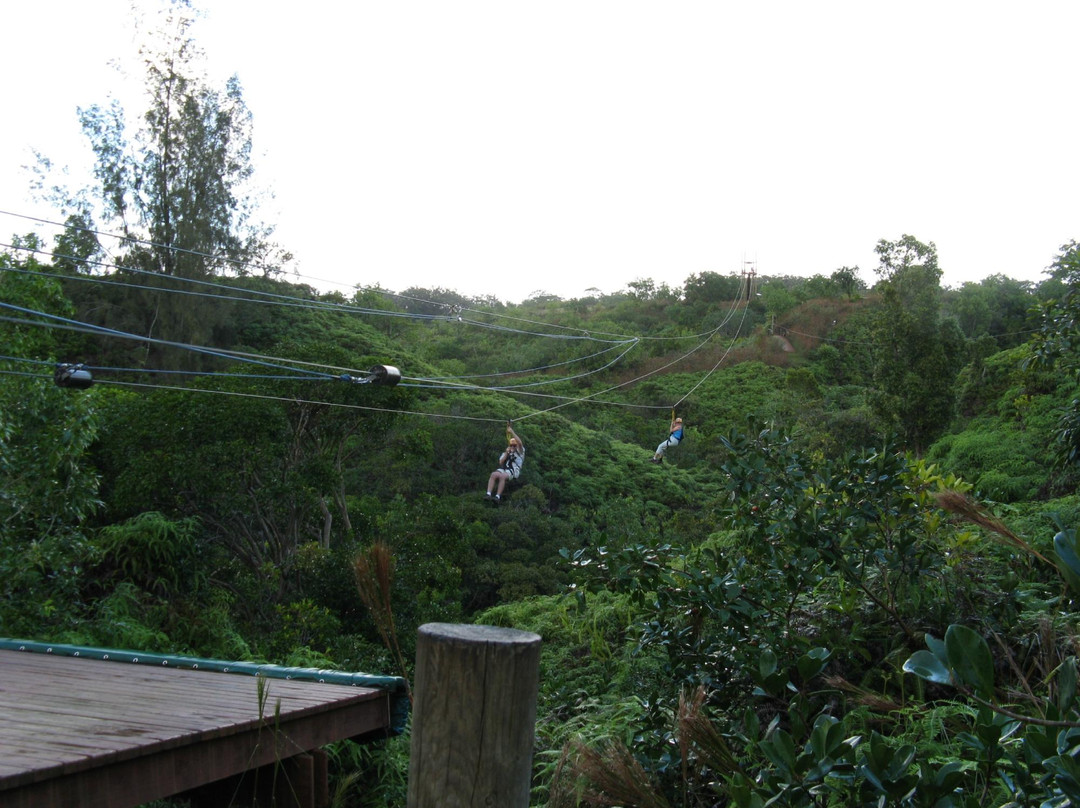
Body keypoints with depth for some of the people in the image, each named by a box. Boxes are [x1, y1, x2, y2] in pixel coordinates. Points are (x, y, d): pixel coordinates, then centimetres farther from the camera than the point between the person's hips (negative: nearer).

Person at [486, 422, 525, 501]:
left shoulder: (519, 452, 16)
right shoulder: (505, 453, 32)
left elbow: (520, 443, -4)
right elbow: (501, 462, 16)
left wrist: (512, 432, -6)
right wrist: (506, 453, 5)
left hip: (514, 471, -5)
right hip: (503, 469, 5)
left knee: (502, 476, -36)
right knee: (493, 474, -28)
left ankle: (498, 496, -41)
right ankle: (488, 494, -38)